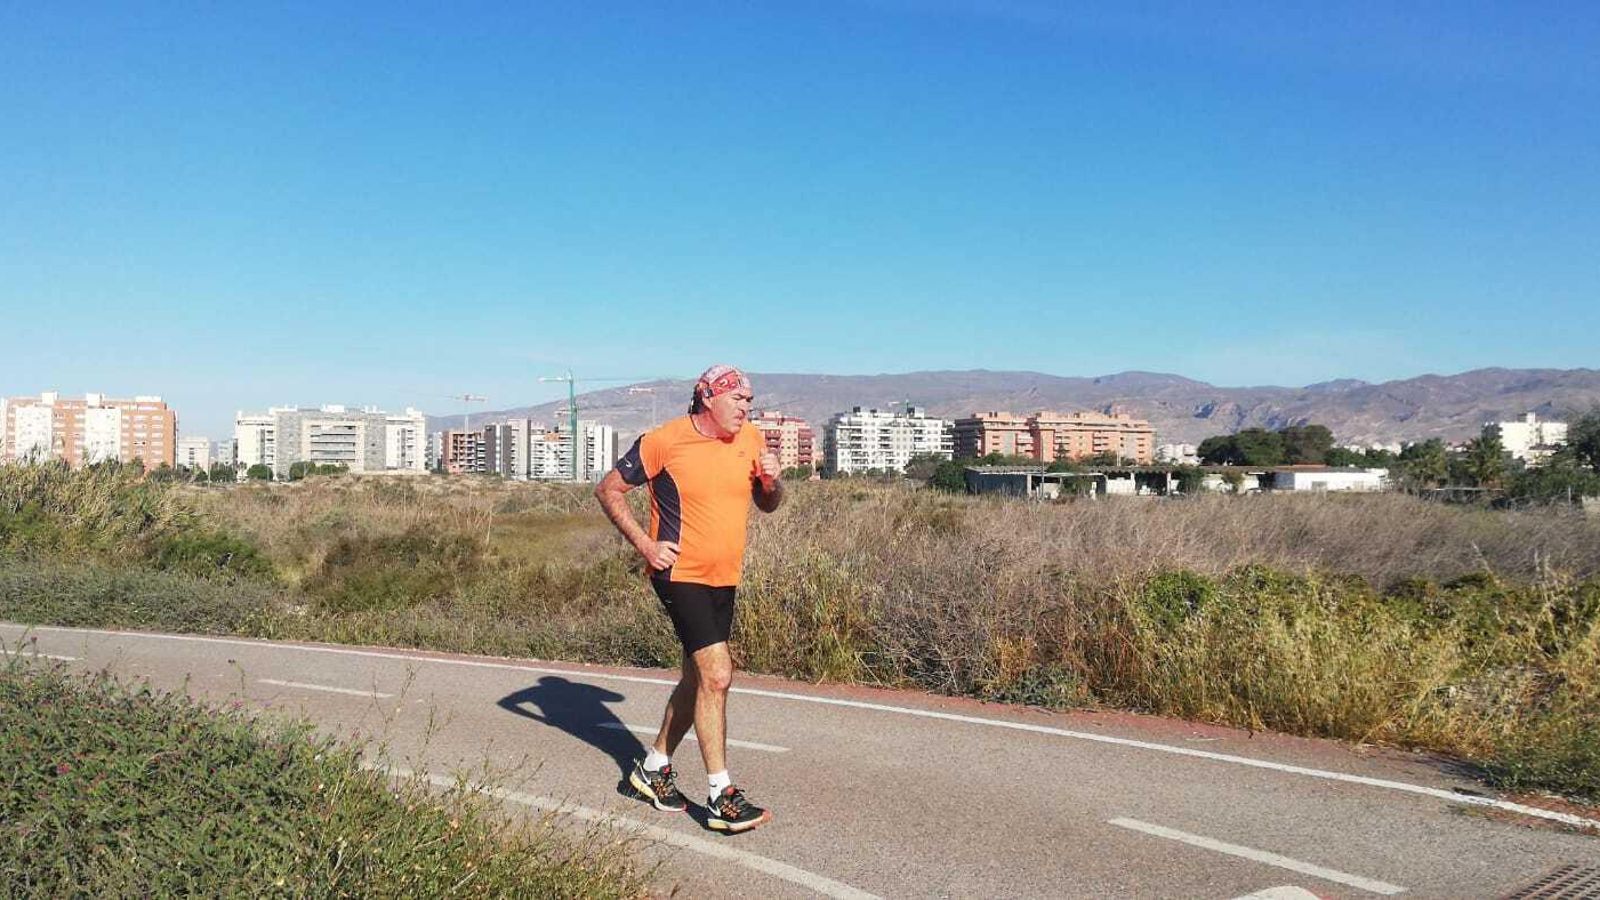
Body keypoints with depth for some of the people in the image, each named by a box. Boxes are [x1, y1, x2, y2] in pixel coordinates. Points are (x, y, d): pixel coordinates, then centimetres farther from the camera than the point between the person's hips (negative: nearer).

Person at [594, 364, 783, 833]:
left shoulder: (751, 438, 4)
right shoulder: (665, 441, -12)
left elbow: (767, 504, 16)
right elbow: (608, 490, -5)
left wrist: (771, 482, -8)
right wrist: (645, 544, -13)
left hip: (724, 579, 7)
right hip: (681, 575, -7)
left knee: (698, 678, 16)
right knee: (717, 675, -15)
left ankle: (654, 767, 35)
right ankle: (721, 797, -6)